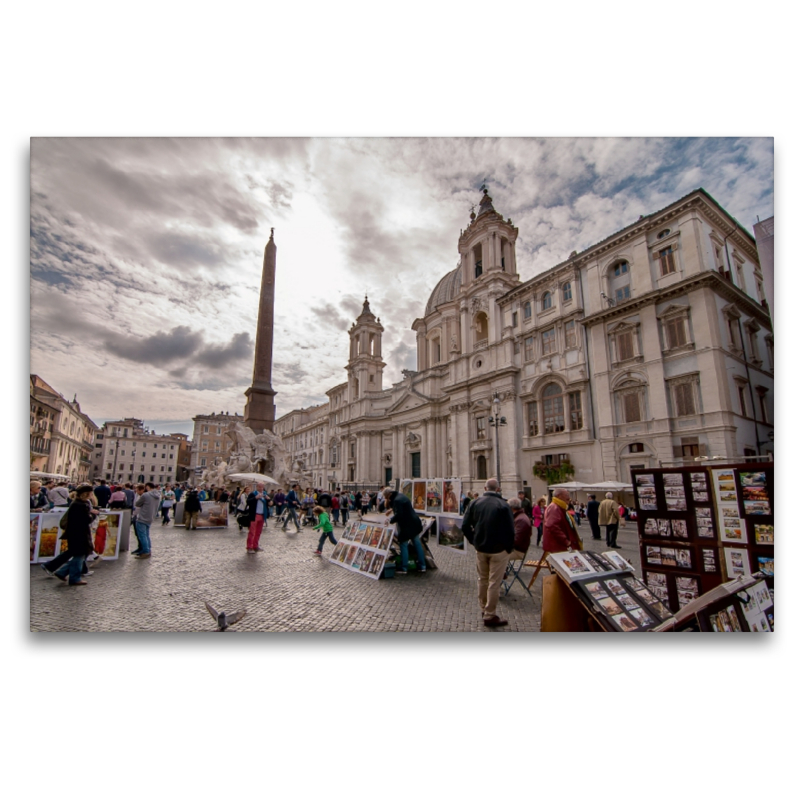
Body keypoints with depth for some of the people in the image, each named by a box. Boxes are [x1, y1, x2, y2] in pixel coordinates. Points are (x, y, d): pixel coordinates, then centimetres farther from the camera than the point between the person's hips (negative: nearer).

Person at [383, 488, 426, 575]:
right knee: (417, 544, 13)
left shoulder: (397, 500, -19)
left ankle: (404, 569, 7)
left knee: (403, 546, 1)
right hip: (414, 523, 10)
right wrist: (392, 509, 17)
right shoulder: (400, 496, 12)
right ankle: (422, 566, 21)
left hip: (406, 526, -10)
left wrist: (391, 521, -12)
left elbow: (398, 515, -25)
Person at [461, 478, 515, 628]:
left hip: (480, 548, 4)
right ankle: (490, 616, 11)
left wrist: (474, 541, 7)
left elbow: (465, 526, -4)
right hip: (498, 550, -4)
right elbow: (510, 530, -15)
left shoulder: (475, 503, -4)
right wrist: (509, 548, 0)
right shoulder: (504, 505, -14)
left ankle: (484, 609, 32)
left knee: (482, 579, 19)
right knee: (494, 583, 5)